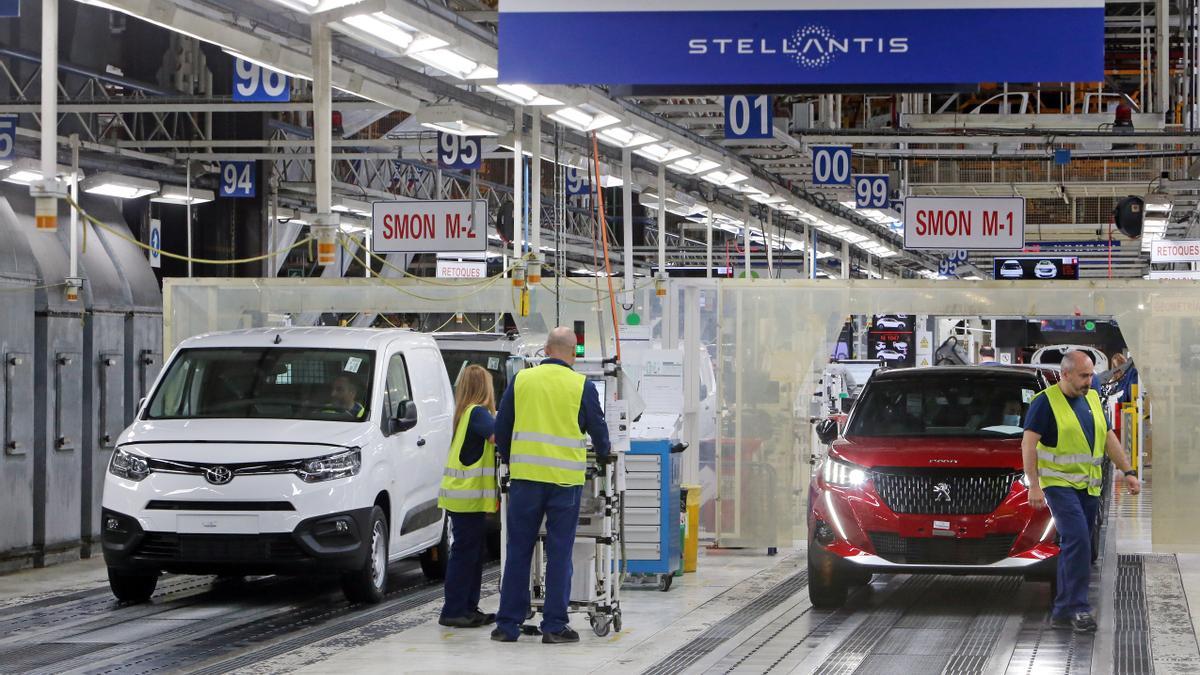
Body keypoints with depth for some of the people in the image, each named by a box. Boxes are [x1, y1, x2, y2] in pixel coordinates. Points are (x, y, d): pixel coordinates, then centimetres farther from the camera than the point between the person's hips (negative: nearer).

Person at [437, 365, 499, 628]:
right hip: (469, 495, -10)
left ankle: (468, 608, 17)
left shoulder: (467, 413, 17)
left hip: (465, 495, 10)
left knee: (474, 552, 13)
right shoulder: (477, 412, -13)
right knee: (465, 552, -6)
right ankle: (453, 611, -4)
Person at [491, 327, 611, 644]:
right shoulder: (582, 386, 0)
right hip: (566, 479, -2)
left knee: (518, 551, 7)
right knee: (559, 553, 4)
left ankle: (508, 624, 9)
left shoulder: (521, 380, 5)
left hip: (525, 475, 2)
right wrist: (602, 456, 32)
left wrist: (509, 461, 28)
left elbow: (501, 429, 11)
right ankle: (554, 625, 3)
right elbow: (599, 430, 10)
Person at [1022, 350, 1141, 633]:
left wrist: (1128, 472, 12)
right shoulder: (1045, 402, -9)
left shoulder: (1092, 399, 13)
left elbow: (1109, 438, 19)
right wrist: (1034, 485, -19)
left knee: (1075, 546, 8)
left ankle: (1062, 611, 16)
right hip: (1059, 484, -7)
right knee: (1077, 541, -20)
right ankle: (1078, 607, -18)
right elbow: (1028, 443, -13)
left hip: (1088, 486, 7)